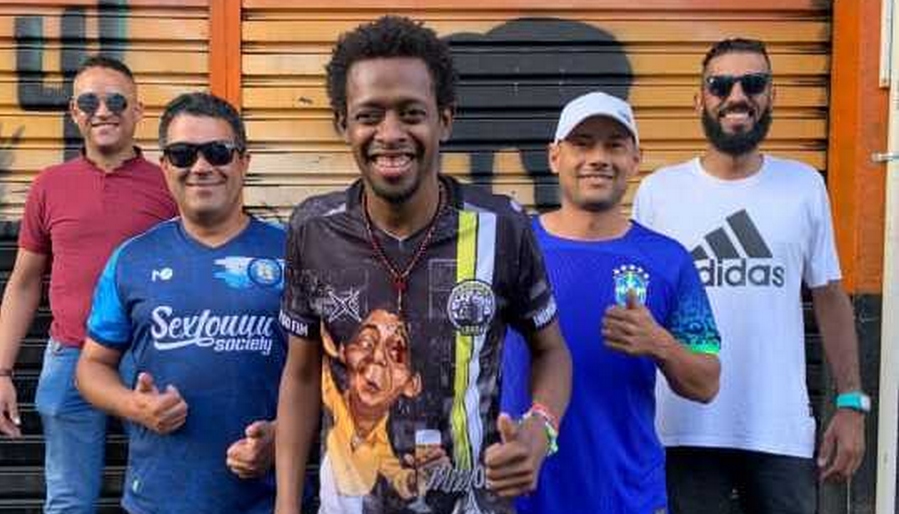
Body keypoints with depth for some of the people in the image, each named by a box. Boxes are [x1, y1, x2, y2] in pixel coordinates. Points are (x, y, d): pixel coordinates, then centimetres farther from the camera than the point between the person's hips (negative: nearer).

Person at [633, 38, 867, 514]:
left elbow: (829, 296, 6)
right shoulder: (658, 190, -1)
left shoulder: (805, 186, 3)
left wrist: (851, 403, 0)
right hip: (686, 427, -1)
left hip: (782, 427, 1)